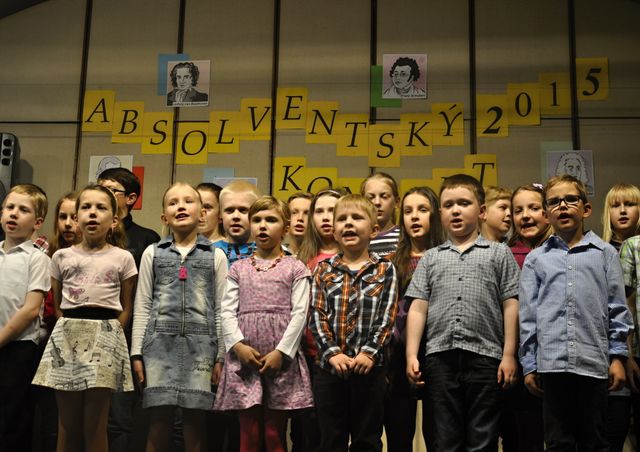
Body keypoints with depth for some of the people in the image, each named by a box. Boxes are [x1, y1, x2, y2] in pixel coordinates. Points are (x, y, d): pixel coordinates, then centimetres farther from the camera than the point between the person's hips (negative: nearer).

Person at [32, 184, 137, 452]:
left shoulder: (123, 258, 5)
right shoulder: (62, 257, 10)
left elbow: (126, 309, 7)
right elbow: (57, 305, 15)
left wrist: (108, 334, -3)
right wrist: (68, 330, 3)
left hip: (105, 336, -2)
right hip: (67, 335, 2)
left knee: (95, 426, 0)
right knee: (67, 424, 6)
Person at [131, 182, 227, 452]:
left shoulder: (215, 255, 8)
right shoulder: (153, 253, 10)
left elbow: (221, 308, 6)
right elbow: (142, 306, 8)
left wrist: (220, 356, 1)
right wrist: (137, 352, 2)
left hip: (200, 343, 0)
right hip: (160, 341, 1)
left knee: (195, 422, 0)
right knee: (159, 422, 0)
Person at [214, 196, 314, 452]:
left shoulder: (295, 268, 6)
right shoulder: (238, 269, 13)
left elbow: (299, 313, -3)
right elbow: (228, 312, 5)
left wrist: (281, 351, -13)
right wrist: (238, 345, -11)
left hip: (281, 358, -2)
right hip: (244, 358, 2)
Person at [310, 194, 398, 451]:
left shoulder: (385, 270, 3)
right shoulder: (323, 270, 7)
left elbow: (387, 316, -4)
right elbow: (317, 315, -1)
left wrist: (369, 353, -16)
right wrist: (332, 353, -14)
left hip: (369, 366, -1)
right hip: (330, 366, 2)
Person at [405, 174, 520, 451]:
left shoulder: (499, 254, 10)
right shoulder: (431, 258, 15)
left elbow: (510, 306, 4)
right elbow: (418, 308, 10)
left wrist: (509, 355, -3)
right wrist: (411, 356, 1)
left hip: (485, 358, -2)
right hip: (440, 358, 2)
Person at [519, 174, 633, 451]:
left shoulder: (605, 253, 9)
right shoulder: (536, 259, 10)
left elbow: (617, 309, 7)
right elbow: (528, 316, 8)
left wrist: (618, 357, 1)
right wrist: (529, 365, 5)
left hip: (594, 362, 0)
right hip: (552, 364, 1)